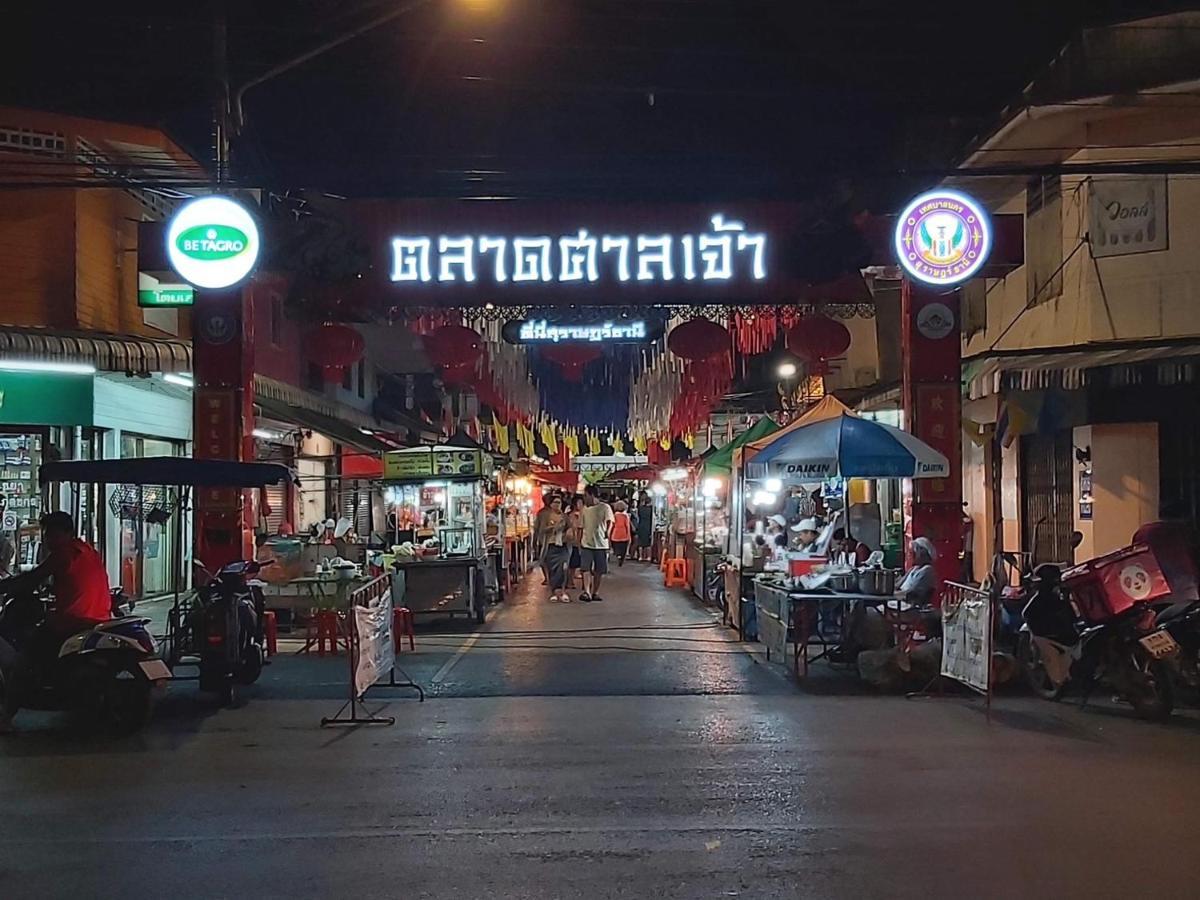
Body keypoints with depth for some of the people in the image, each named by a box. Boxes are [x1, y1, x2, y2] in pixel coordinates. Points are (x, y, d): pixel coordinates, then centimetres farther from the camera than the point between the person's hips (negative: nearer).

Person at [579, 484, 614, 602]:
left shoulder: (605, 507, -5)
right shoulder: (584, 509, 9)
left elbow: (609, 521, -20)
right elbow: (581, 527, 14)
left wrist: (607, 531, -41)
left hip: (601, 544, -2)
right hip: (586, 544, 2)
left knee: (599, 571, 5)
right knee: (586, 569, -11)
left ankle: (595, 592, 17)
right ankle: (586, 592, -17)